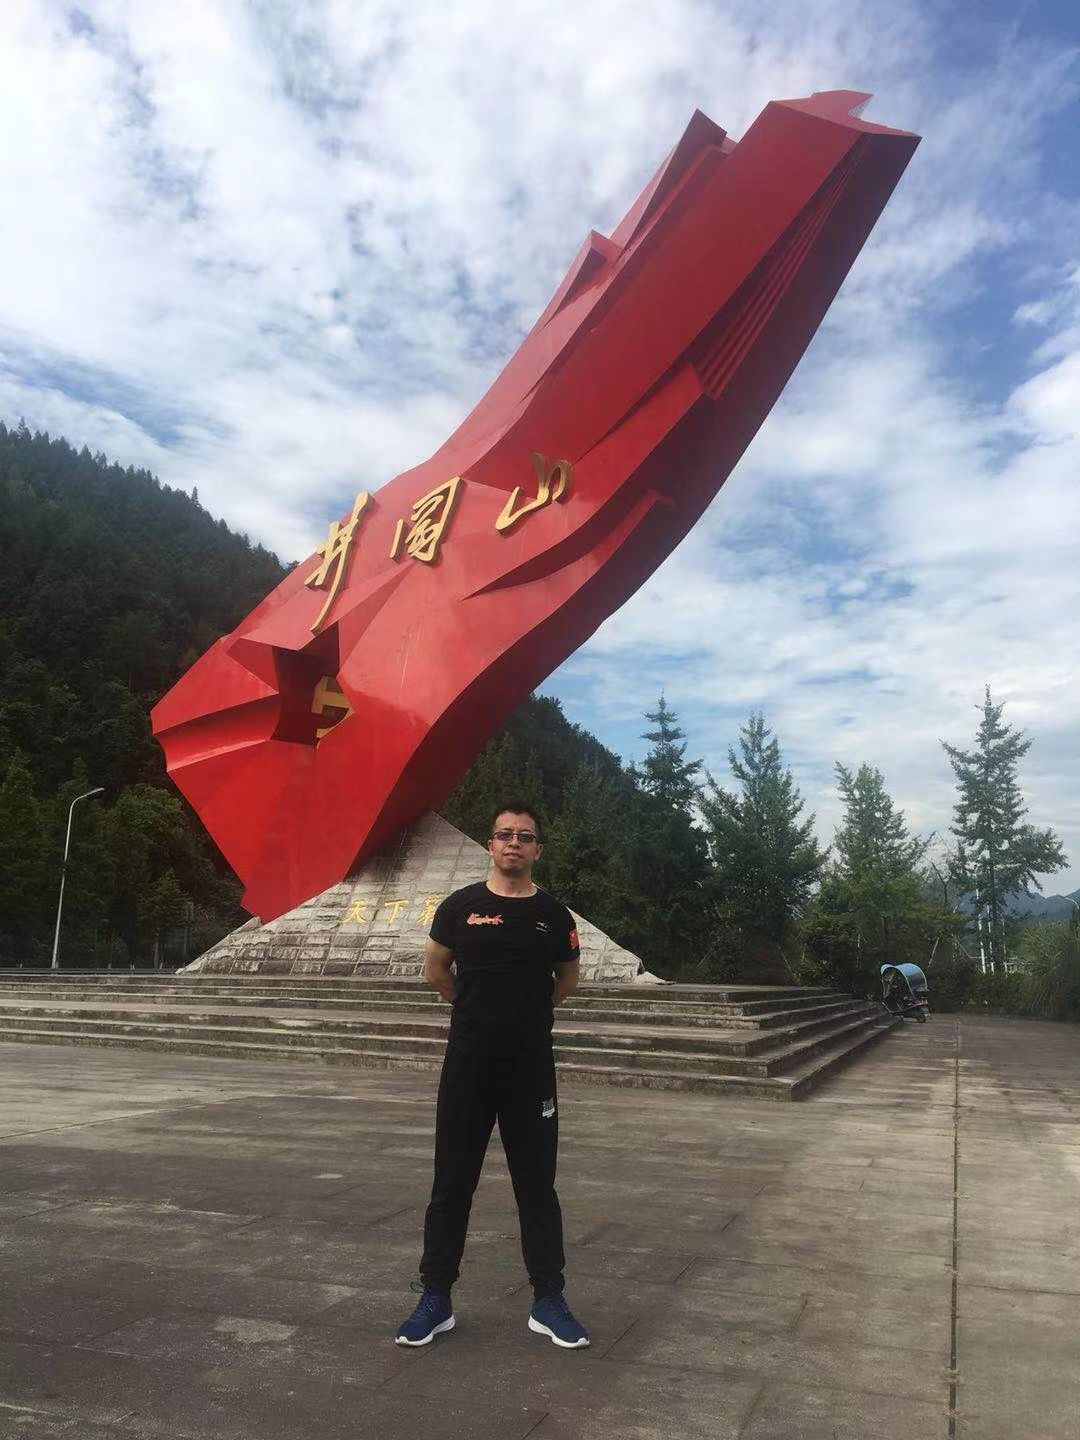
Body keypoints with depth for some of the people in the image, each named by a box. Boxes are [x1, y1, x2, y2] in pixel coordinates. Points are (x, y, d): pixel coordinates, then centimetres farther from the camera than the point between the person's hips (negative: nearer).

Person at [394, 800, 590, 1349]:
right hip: (468, 1063, -1)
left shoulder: (553, 915, 0)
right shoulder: (461, 906, -4)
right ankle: (435, 1299, 21)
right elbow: (434, 970, 11)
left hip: (532, 1066, 1)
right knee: (452, 1181, 8)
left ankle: (548, 1300, 22)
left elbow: (568, 977, 17)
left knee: (537, 1183, 10)